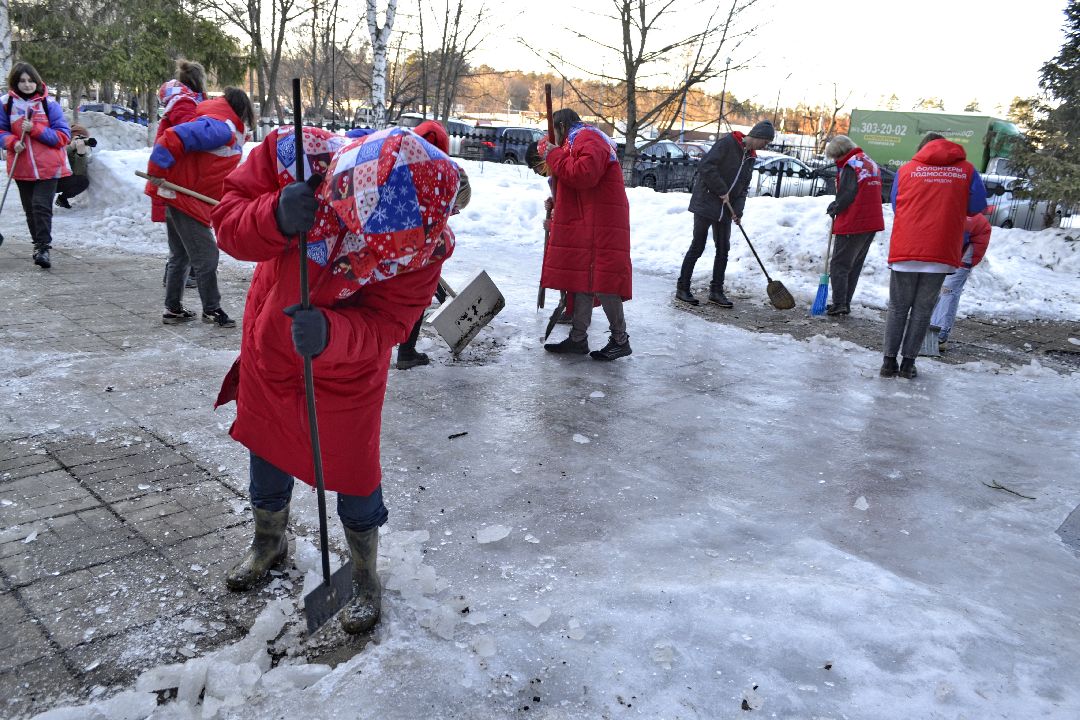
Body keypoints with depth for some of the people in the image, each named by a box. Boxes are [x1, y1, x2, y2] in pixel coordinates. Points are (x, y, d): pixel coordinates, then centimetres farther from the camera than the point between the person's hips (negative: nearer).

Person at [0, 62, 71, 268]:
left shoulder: (49, 104, -3)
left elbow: (63, 136, -5)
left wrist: (35, 130, -15)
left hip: (47, 167, -3)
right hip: (22, 167, 3)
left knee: (41, 206, -12)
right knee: (30, 209, 11)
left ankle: (44, 248, -9)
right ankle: (39, 245, 25)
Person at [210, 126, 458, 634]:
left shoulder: (426, 242, -32)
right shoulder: (292, 155, -31)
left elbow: (385, 324, -28)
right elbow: (228, 219, -22)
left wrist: (331, 335, -48)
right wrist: (276, 218, -44)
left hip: (350, 363, -2)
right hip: (270, 340, 3)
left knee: (352, 472, 6)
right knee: (266, 445, 22)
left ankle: (365, 577, 35)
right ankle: (269, 541, 52)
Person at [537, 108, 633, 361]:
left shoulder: (589, 138, -8)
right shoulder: (580, 141, 26)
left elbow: (584, 174, -25)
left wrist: (554, 155, -13)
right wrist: (558, 207, 18)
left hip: (599, 226, -11)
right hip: (585, 225, 11)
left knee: (601, 283, -8)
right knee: (583, 282, 10)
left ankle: (620, 340, 1)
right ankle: (578, 338, 15)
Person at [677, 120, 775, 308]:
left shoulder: (751, 157, 13)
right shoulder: (727, 143, -12)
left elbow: (743, 186, 14)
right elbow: (706, 166, -20)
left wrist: (738, 210, -1)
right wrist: (722, 190, -18)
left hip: (725, 209, 8)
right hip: (706, 202, -8)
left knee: (723, 249, 7)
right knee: (697, 247, -4)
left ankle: (716, 291, 16)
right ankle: (682, 288, 5)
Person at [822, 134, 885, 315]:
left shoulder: (850, 166, -14)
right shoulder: (871, 163, 14)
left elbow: (845, 197, -19)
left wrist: (834, 209, 0)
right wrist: (837, 206, 13)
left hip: (852, 224, -9)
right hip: (872, 224, 9)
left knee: (839, 265, 0)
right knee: (854, 266, 15)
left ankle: (839, 304, -6)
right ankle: (845, 304, 19)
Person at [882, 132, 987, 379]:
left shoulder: (906, 169, 6)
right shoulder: (967, 170, 5)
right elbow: (977, 207, 5)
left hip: (905, 250, 0)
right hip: (942, 253, 0)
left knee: (898, 307, 10)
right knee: (923, 309, 9)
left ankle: (889, 361, 9)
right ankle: (908, 363, 9)